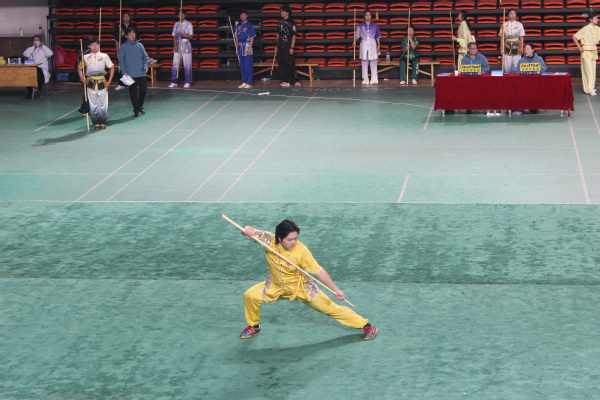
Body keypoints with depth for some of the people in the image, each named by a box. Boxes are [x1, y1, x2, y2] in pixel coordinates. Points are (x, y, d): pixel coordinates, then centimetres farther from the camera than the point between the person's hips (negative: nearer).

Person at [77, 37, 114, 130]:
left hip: (102, 82, -1)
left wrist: (109, 81, 1)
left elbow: (112, 68, 8)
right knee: (93, 104, 2)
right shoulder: (86, 57, 7)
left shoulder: (104, 56, 5)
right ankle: (96, 123, 12)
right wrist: (82, 78, -1)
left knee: (103, 104, 1)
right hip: (91, 83, 1)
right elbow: (80, 68, 17)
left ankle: (103, 122, 13)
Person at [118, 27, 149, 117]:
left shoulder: (140, 45, 7)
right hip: (130, 74, -2)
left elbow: (145, 57, 12)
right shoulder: (124, 47, -2)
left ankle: (140, 106, 27)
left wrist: (146, 66, -5)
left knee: (143, 89, 3)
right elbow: (121, 60, -1)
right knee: (133, 92, 3)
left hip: (141, 73, 2)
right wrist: (124, 72, -9)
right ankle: (136, 110, 13)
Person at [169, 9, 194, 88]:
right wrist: (175, 45, -2)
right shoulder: (176, 24, 10)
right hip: (177, 46, 3)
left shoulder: (189, 24, -1)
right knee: (175, 65, 1)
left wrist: (183, 35, -20)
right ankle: (174, 82, 7)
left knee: (187, 66, -2)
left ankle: (188, 82, 6)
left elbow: (191, 36, -5)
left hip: (186, 45, -3)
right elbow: (174, 36, 11)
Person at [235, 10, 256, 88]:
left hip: (247, 45, -5)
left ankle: (249, 83, -1)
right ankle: (244, 82, 15)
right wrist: (237, 49, 10)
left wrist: (249, 48, -13)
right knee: (242, 65, 8)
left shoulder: (249, 25, -3)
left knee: (248, 65, -5)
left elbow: (252, 38, -6)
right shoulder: (238, 26, 12)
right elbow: (236, 38, 15)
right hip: (240, 46, 5)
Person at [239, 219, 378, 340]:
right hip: (276, 286, 3)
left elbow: (318, 270, -23)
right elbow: (251, 232, -17)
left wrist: (336, 290, -25)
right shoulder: (269, 240, -22)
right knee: (250, 296, -12)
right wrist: (248, 230, -43)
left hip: (301, 287, -3)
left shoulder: (301, 250, -27)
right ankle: (254, 326, 17)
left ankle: (365, 325, 10)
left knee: (330, 307, -3)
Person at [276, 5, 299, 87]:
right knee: (282, 65, 6)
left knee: (290, 64, -6)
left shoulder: (291, 23, -8)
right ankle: (286, 80, 13)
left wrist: (292, 48, -14)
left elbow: (294, 36, -9)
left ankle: (295, 81, 2)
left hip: (288, 47, -7)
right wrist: (277, 45, 16)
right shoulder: (281, 21, 12)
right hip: (280, 47, 7)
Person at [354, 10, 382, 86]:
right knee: (364, 62, -1)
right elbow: (357, 35, 4)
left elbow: (378, 36, 11)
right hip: (364, 44, 0)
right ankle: (365, 81, 3)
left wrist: (378, 46, 5)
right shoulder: (360, 25, 7)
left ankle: (374, 80, 0)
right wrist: (354, 42, -14)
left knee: (373, 62, -4)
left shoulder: (374, 25, 8)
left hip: (372, 44, 0)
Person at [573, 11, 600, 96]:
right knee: (589, 70, -11)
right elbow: (574, 37, -8)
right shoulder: (585, 29, -12)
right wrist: (579, 47, -8)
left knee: (593, 70, 11)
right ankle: (590, 90, -13)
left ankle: (592, 87, 24)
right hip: (586, 51, -6)